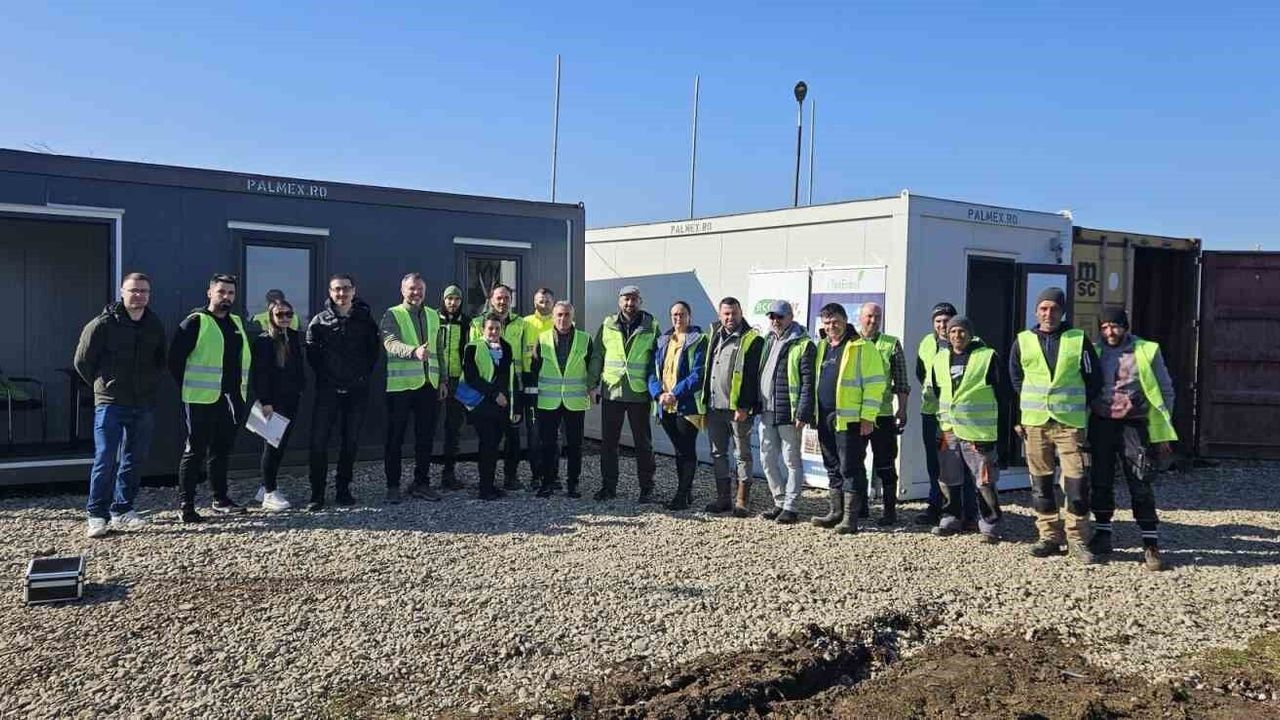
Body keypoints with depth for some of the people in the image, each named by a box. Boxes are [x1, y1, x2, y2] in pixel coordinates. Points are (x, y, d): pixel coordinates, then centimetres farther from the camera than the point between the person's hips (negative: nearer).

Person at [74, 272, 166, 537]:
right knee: (106, 460, -6)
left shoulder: (155, 326, 7)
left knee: (134, 460, 8)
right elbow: (82, 361, 0)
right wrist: (103, 385, 6)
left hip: (144, 405, 5)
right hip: (110, 404, -5)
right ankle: (96, 515, 3)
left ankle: (122, 510, 18)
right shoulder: (103, 324, -7)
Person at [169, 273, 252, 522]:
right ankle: (187, 506, 3)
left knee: (221, 450, 14)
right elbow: (175, 359, -9)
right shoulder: (196, 322, -7)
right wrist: (190, 387, -6)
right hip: (201, 400, -7)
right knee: (195, 451, -2)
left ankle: (220, 499, 24)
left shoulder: (236, 323, 15)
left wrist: (240, 389, 13)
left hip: (231, 399, 7)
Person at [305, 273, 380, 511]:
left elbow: (375, 349, 9)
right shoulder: (320, 321, 2)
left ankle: (343, 490, 19)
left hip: (357, 390, 2)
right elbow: (312, 353, 3)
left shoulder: (365, 319, 5)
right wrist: (324, 376, -1)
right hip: (328, 389, -1)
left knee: (351, 441, 7)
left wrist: (364, 374, 3)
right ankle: (317, 495, 1)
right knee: (319, 441, -6)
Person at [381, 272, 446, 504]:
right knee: (395, 438, 2)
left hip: (429, 385, 5)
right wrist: (414, 351, -39)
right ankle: (393, 486, 10)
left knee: (426, 437, 9)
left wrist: (442, 380, 13)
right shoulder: (392, 315, -3)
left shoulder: (433, 316, 16)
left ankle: (421, 483, 20)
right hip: (400, 385, -5)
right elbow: (391, 343, -21)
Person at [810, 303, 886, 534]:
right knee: (833, 468, 14)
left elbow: (874, 384, -11)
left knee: (850, 469, -3)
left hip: (849, 419, -7)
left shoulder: (862, 347, -7)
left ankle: (850, 517, 3)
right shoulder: (822, 347, 15)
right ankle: (836, 512, 23)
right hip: (825, 419, 7)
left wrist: (868, 416, -16)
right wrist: (814, 413, 16)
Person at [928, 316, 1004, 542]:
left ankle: (990, 525, 7)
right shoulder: (940, 360, 11)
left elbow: (1000, 392, -2)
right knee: (949, 479, 12)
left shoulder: (988, 357, -5)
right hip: (948, 430, 5)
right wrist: (942, 422, 14)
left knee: (985, 481, -3)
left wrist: (997, 425, -3)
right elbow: (934, 391, 19)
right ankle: (950, 519, 25)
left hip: (978, 430, -5)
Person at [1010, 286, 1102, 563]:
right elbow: (1015, 381, 14)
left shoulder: (1078, 340, 3)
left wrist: (1077, 406, 3)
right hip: (1034, 424, 2)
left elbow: (1094, 380, 8)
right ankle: (1049, 536, 16)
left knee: (1076, 482, -6)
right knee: (1041, 482, 6)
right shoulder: (1023, 341, 7)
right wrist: (1021, 415, 9)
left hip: (1070, 423, -2)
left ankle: (1078, 540, 5)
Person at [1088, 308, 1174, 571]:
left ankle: (1151, 545, 1)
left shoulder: (1147, 351, 1)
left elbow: (1165, 391, 4)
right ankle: (1102, 536, 19)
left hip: (1135, 425, -3)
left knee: (1141, 486, -4)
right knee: (1101, 483, 6)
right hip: (1101, 424, 3)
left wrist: (1163, 432, -1)